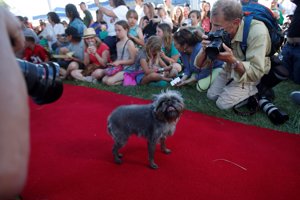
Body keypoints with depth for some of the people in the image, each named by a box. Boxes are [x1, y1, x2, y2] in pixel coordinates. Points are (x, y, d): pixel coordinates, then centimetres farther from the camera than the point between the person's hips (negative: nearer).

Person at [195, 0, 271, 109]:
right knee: (211, 95, 0)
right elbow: (199, 65, -14)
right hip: (230, 70, 5)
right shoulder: (219, 32, -19)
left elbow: (256, 73, -34)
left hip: (252, 76, -5)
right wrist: (204, 50, -35)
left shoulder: (257, 31, -34)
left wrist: (232, 60, -48)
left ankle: (254, 92, 10)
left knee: (223, 104, -12)